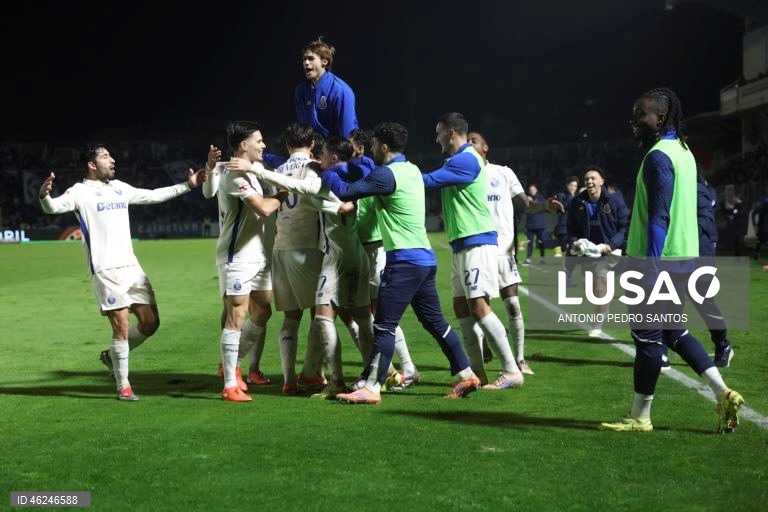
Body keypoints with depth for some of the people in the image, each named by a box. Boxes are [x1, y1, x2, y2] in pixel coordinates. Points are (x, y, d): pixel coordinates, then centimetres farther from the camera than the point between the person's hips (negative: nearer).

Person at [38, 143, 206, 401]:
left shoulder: (119, 188, 15)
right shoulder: (81, 191, -5)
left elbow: (153, 196, 27)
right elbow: (55, 207, -22)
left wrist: (187, 185, 27)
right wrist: (44, 197, -45)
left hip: (131, 267, 7)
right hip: (105, 271, -7)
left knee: (150, 323, 6)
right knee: (121, 327, -8)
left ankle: (112, 355, 28)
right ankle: (123, 386, 6)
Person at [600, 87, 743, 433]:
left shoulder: (658, 156, -15)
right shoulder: (683, 151, 15)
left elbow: (658, 217, -21)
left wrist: (651, 268, -22)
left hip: (659, 261, -10)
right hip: (681, 257, 10)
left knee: (647, 336, -1)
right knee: (674, 331, 18)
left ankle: (639, 418, 7)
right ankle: (723, 394, 10)